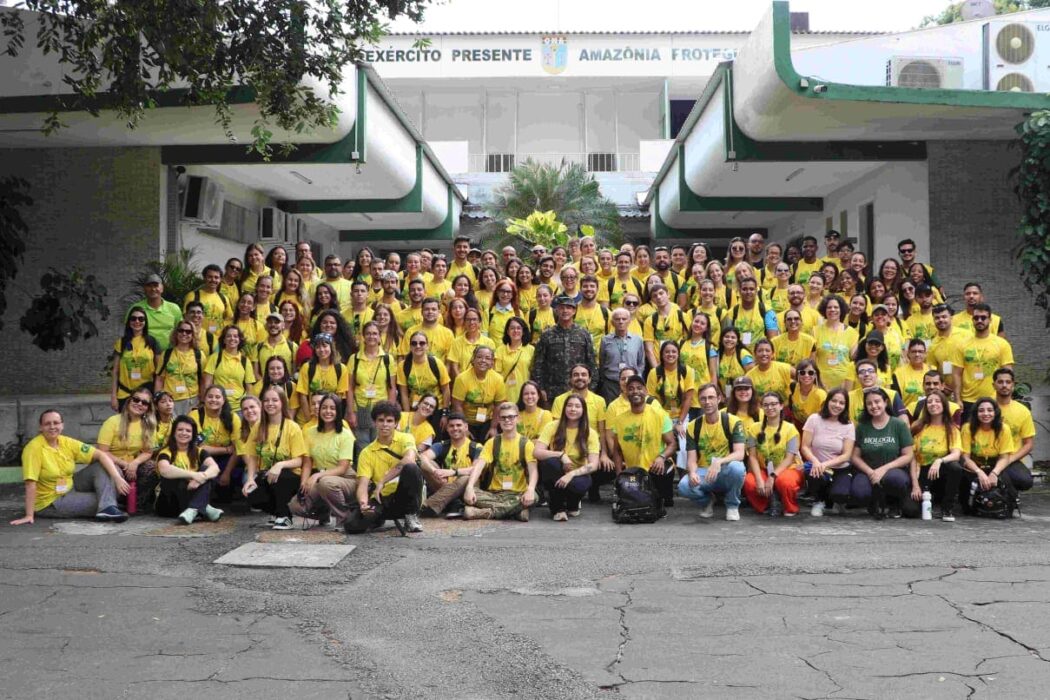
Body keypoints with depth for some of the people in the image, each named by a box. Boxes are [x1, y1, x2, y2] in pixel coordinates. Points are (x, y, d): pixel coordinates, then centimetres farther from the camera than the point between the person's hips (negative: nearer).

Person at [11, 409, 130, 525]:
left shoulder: (67, 443, -4)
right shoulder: (34, 448, -20)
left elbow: (100, 455, -7)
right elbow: (30, 483, -24)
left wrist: (117, 477, -21)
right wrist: (29, 516, -27)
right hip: (50, 503, -7)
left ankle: (108, 508, -26)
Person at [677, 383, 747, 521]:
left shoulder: (733, 422, -8)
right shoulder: (693, 427, 1)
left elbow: (739, 454, -18)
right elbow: (691, 459, -3)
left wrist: (718, 462, -37)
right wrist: (692, 473, -27)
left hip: (725, 473, -2)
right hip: (703, 473, 2)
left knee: (736, 467, -37)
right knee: (684, 486, -31)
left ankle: (732, 506, -6)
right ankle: (707, 501, 8)